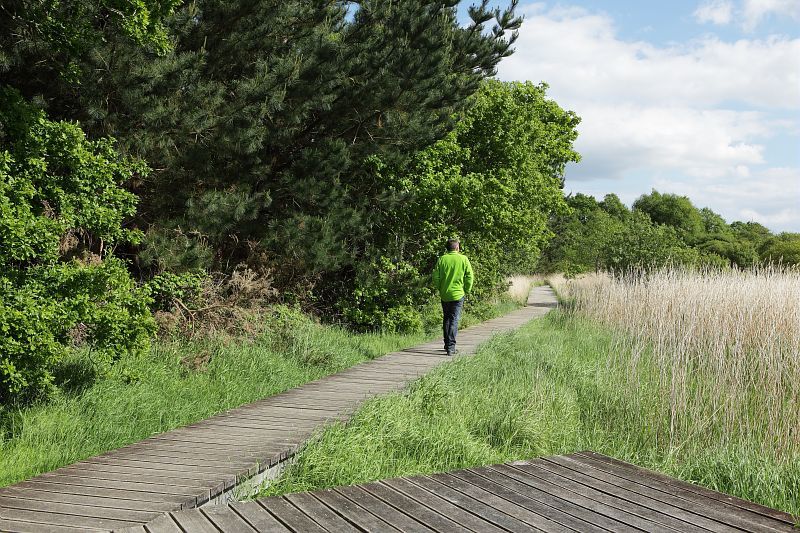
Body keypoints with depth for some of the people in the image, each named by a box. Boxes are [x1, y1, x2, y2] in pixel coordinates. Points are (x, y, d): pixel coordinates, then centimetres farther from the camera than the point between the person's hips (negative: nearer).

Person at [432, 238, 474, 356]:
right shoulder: (463, 259, -4)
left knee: (446, 319, 17)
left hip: (444, 294, 2)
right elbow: (470, 276, -4)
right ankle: (451, 346, -9)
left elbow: (436, 277, -1)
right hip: (458, 294, -2)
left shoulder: (442, 259, -1)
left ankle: (447, 344, 24)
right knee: (454, 320, -1)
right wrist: (467, 291, 7)